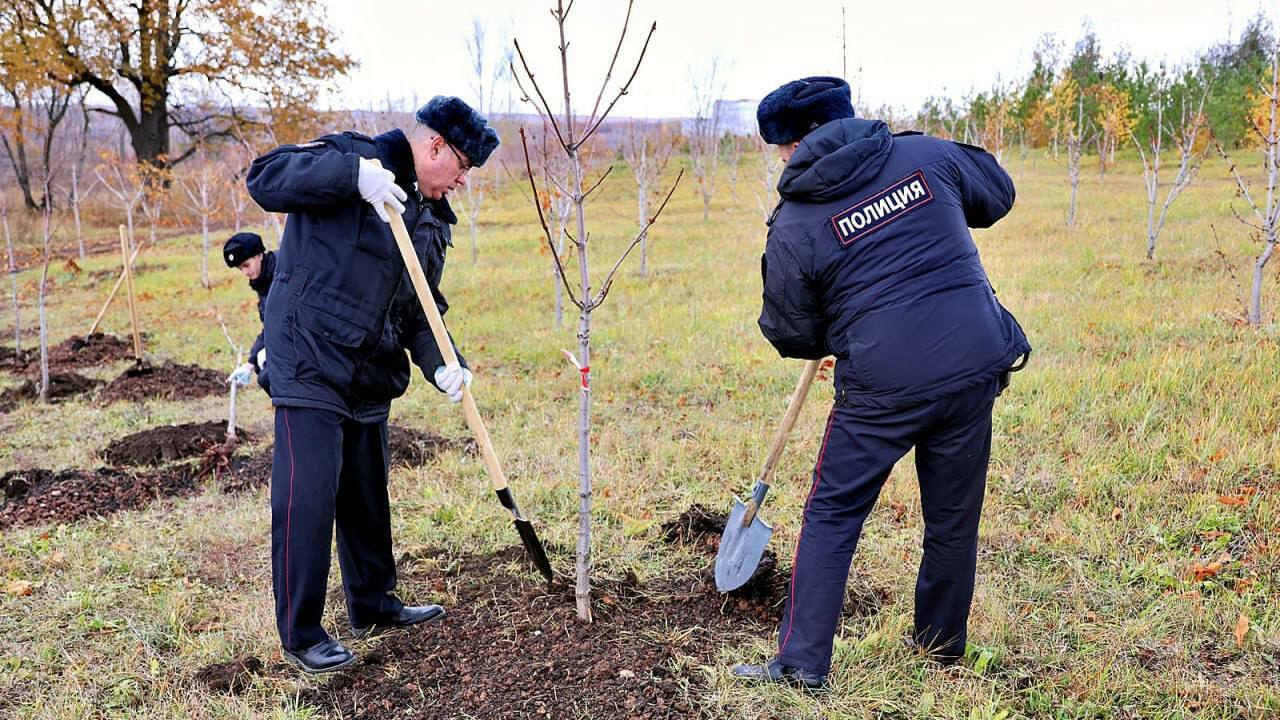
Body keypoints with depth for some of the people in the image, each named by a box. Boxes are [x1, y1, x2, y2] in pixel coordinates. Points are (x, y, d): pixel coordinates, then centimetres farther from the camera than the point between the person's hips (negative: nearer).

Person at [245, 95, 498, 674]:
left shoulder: (432, 219, 14)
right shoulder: (354, 157, -9)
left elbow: (422, 307, 12)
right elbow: (265, 178, -20)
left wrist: (439, 362, -6)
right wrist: (352, 173, -32)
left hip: (370, 377, 8)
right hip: (310, 363, -8)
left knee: (367, 492, 18)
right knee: (308, 495, -7)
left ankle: (372, 604, 34)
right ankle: (301, 634, 6)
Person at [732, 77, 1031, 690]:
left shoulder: (794, 225, -5)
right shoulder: (924, 153, 4)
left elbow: (792, 335, 5)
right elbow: (997, 192, 22)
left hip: (883, 383, -4)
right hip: (976, 363, 4)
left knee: (832, 515, 10)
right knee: (954, 514, 19)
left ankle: (802, 662, 12)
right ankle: (944, 642, 37)